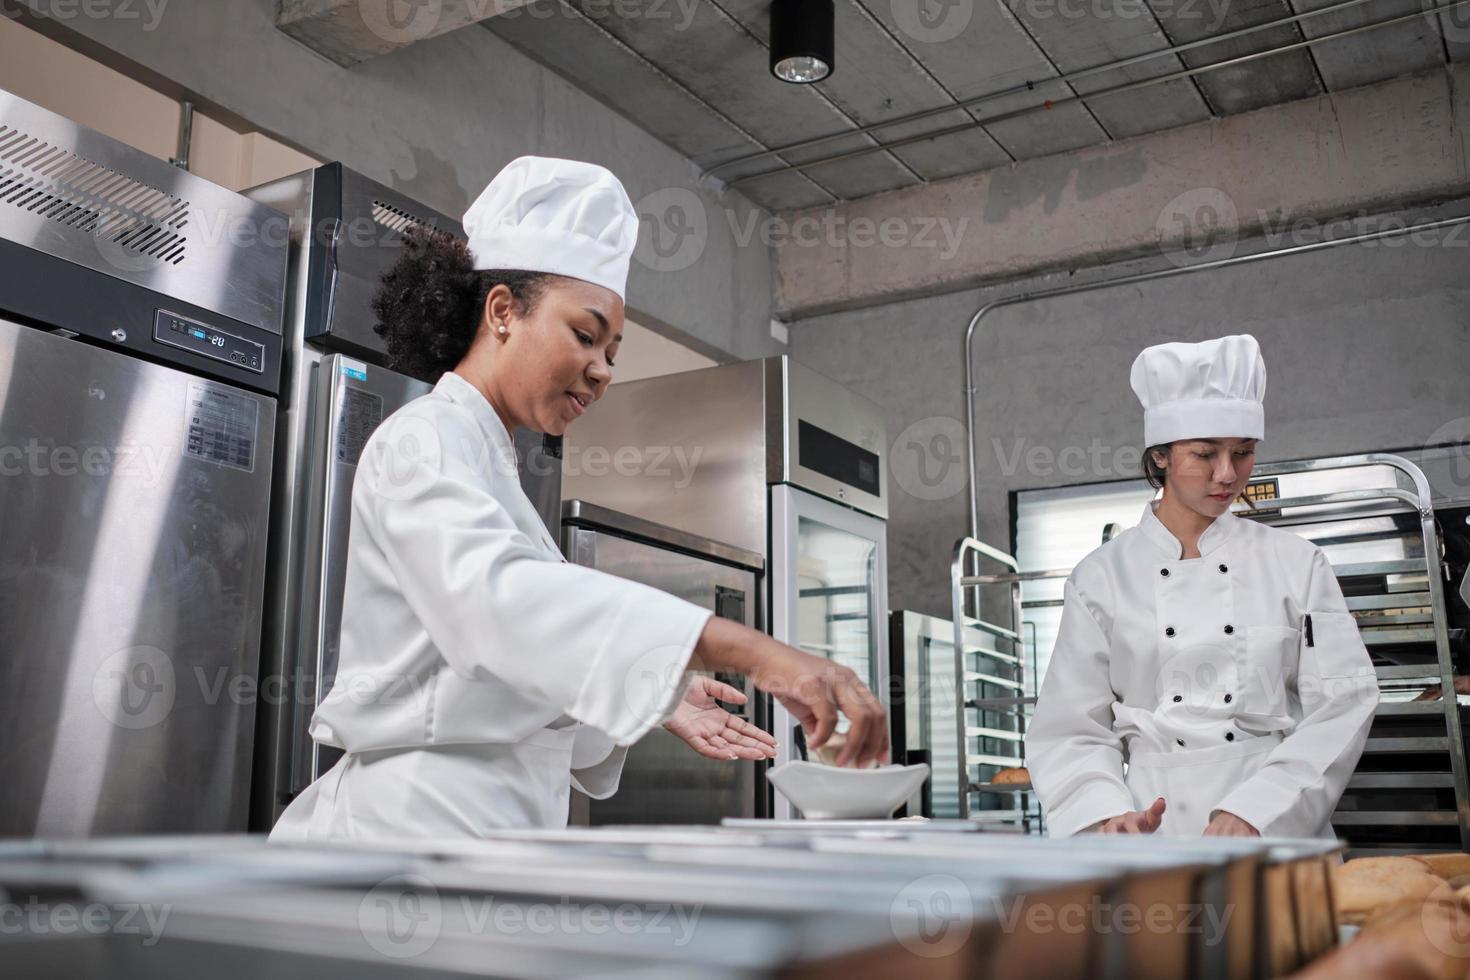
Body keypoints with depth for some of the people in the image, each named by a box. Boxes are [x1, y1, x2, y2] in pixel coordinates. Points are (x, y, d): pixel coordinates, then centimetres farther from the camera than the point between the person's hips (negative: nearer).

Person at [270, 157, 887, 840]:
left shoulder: (486, 467, 20)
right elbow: (495, 592, -30)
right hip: (414, 818, -9)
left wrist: (658, 697, 5)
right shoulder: (424, 440, -9)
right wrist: (753, 652, -38)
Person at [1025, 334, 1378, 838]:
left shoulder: (1296, 563, 9)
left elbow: (1344, 703, 3)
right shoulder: (1102, 577, 7)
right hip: (1157, 835, 0)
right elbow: (1071, 729, 6)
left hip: (1278, 838, 0)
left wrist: (1255, 810, -11)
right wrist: (1106, 814, -12)